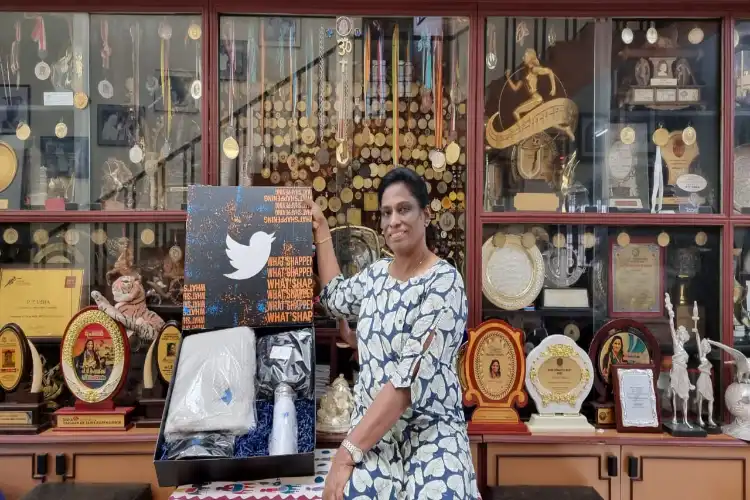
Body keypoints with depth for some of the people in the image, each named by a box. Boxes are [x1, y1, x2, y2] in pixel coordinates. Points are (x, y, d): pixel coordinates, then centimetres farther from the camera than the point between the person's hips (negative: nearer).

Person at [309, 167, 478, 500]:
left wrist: (348, 450, -21)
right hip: (370, 432, 4)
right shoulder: (376, 274, 8)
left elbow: (410, 377, -20)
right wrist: (321, 228, 30)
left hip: (431, 437, -4)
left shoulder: (444, 283, -12)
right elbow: (334, 298, 31)